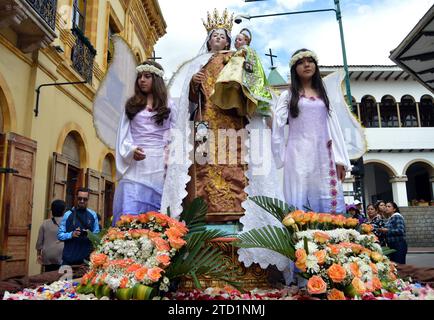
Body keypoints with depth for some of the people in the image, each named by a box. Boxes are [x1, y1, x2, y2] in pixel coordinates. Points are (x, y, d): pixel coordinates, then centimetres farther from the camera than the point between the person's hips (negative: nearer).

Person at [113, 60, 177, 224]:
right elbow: (123, 134, 9)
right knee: (129, 212, -7)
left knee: (153, 212, 2)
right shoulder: (131, 105, 15)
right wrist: (131, 150, -10)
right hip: (134, 164, 1)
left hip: (158, 164, -1)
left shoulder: (168, 105, 11)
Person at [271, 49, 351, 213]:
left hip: (323, 156, 3)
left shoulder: (323, 95, 19)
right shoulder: (287, 95, 8)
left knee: (330, 205, -1)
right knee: (301, 206, -4)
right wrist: (282, 158, -6)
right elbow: (277, 128, -1)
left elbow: (334, 128, 13)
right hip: (299, 156, -3)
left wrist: (340, 160, 4)